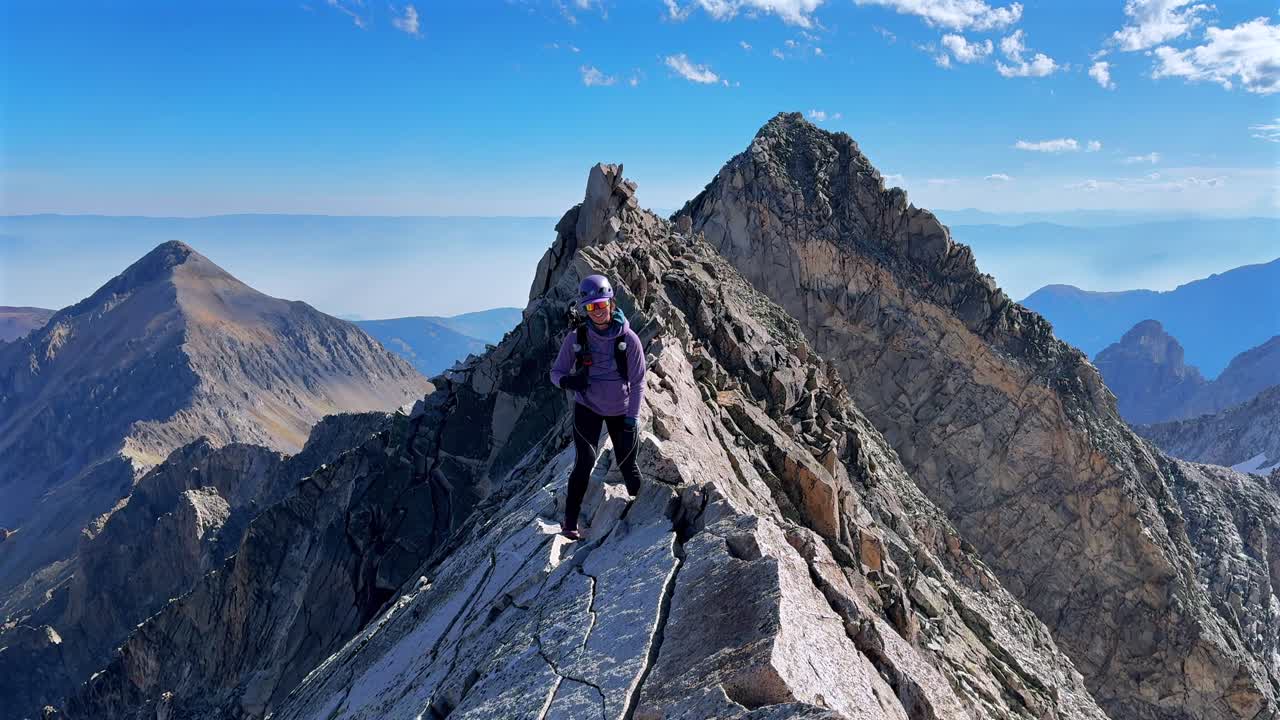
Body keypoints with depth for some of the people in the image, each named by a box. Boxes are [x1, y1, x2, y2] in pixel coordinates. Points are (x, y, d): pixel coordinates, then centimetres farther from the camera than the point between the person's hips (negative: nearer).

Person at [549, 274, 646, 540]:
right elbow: (556, 372, -5)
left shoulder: (628, 338, -14)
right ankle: (570, 521, -4)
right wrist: (567, 381, -29)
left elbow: (637, 382, -9)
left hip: (620, 411, 1)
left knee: (627, 464, 7)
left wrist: (632, 419, -13)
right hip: (587, 407, 0)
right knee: (585, 461, -14)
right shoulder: (576, 338, -13)